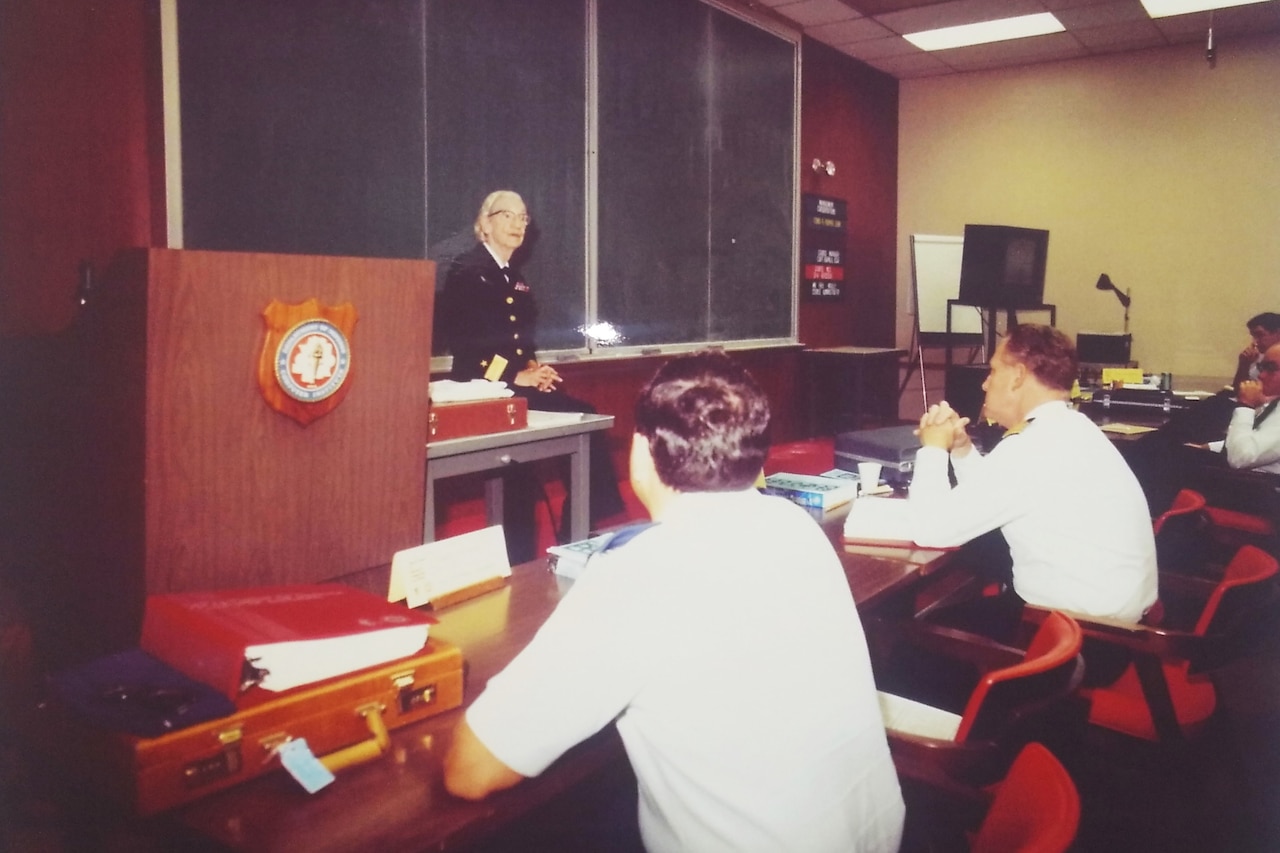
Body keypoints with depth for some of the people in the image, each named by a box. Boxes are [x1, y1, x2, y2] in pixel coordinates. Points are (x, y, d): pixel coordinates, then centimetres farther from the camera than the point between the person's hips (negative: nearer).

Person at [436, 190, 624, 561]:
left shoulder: (517, 279, 20)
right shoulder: (467, 270, -3)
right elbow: (459, 339, -12)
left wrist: (533, 370, 0)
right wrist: (513, 377, -16)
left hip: (515, 388, 8)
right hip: (487, 390, -8)